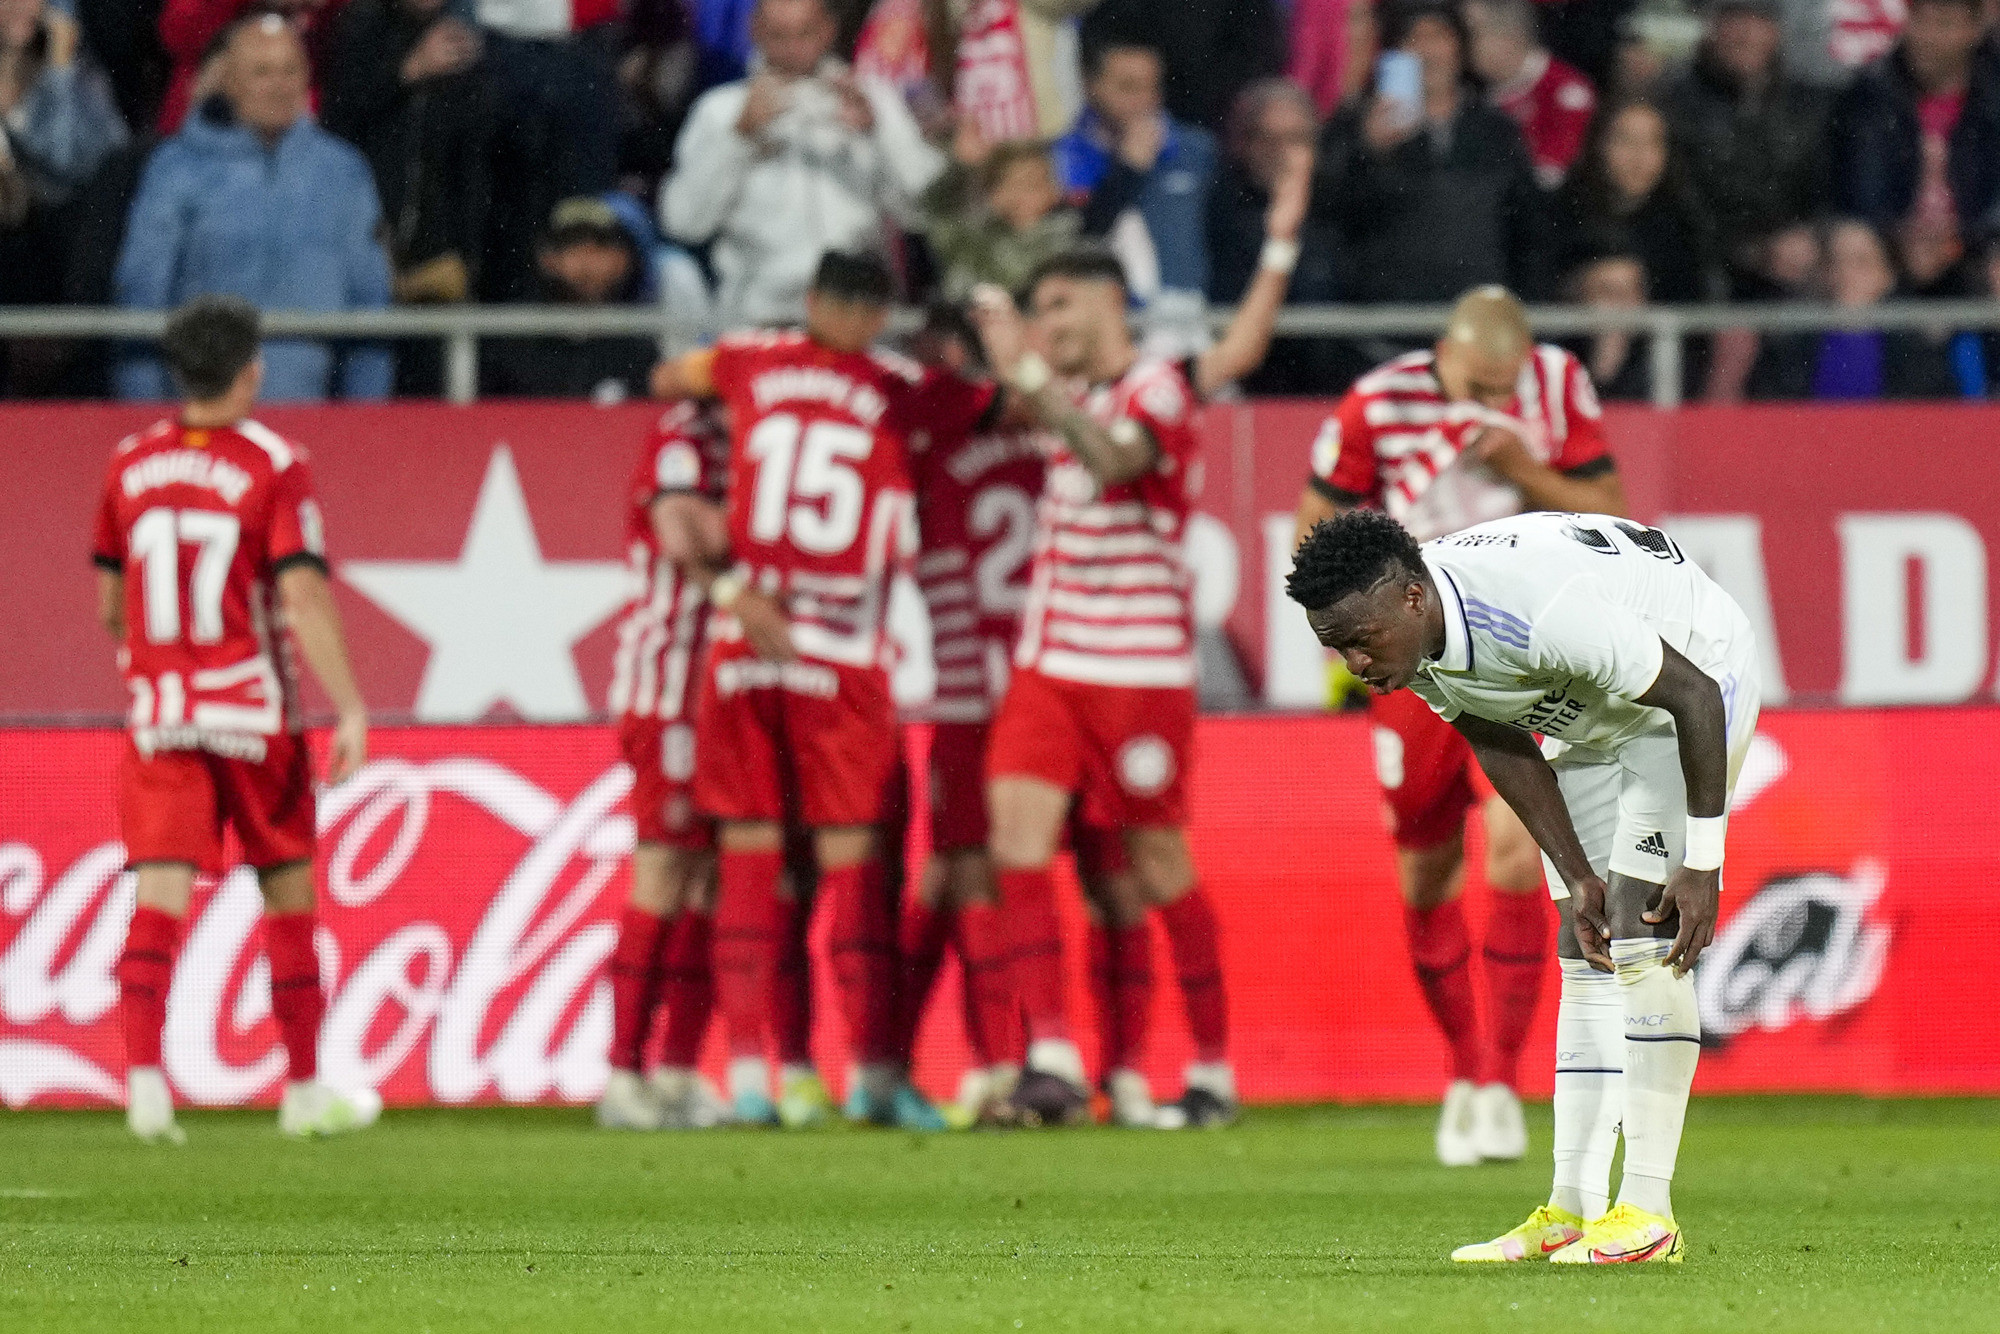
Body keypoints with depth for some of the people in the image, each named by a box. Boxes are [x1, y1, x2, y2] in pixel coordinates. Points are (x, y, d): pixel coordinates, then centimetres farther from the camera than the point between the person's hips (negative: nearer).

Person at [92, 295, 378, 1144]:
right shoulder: (274, 466, -8)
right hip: (253, 713, -3)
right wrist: (348, 708, -15)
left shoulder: (129, 465, 6)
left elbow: (109, 605, 14)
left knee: (158, 899, -4)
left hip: (157, 718, 3)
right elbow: (302, 596, -16)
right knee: (289, 894, 11)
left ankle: (143, 1075, -22)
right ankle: (304, 1089, 17)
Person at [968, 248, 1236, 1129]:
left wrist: (1031, 374, -36)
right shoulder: (1073, 392, 12)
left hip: (1140, 673, -7)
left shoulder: (1157, 389, -10)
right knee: (1017, 829, -11)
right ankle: (1051, 1056, -14)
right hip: (1048, 661, 7)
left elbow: (1112, 460, -31)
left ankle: (1213, 1070, 16)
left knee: (1159, 870, 1)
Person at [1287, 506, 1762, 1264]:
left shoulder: (1540, 612, -40)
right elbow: (1507, 753, -1)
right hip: (1591, 716, 8)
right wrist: (1577, 878, -5)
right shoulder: (1410, 641, -16)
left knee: (1642, 942, -17)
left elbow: (1695, 696, -30)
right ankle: (1571, 1211, 5)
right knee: (1585, 959, 4)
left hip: (1696, 681, -8)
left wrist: (1703, 864, -26)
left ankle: (1647, 1211, -18)